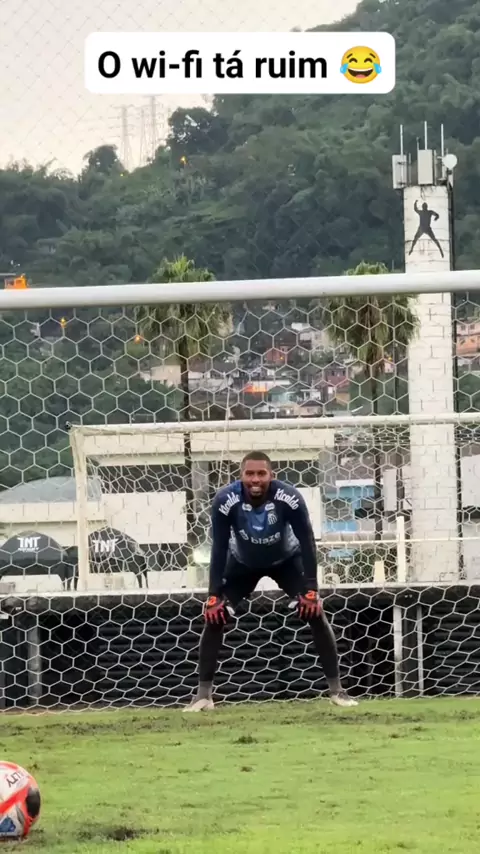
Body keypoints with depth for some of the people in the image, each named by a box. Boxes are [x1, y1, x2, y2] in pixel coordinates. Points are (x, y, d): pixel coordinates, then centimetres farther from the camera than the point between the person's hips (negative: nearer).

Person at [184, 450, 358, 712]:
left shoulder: (289, 498, -34)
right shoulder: (225, 501, -32)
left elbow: (307, 543, -26)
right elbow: (219, 549, -24)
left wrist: (311, 590, -29)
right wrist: (214, 595, -27)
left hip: (286, 560, -1)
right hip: (243, 563, 1)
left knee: (315, 612, -15)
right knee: (214, 616, -13)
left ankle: (336, 690, -6)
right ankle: (203, 693, -3)